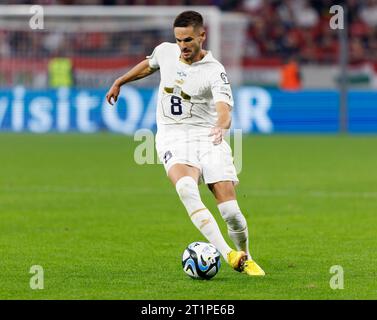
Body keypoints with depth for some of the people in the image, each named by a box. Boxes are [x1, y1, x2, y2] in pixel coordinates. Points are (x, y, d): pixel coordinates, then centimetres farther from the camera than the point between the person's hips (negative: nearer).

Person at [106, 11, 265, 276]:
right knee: (186, 188, -31)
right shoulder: (165, 51, 4)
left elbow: (224, 109, -26)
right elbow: (149, 65, 30)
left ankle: (245, 259, 17)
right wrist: (119, 82, 38)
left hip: (206, 135, -2)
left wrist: (221, 125, -49)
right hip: (172, 138, 2)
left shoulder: (214, 71, -11)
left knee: (230, 208, -14)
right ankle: (228, 254, -39)